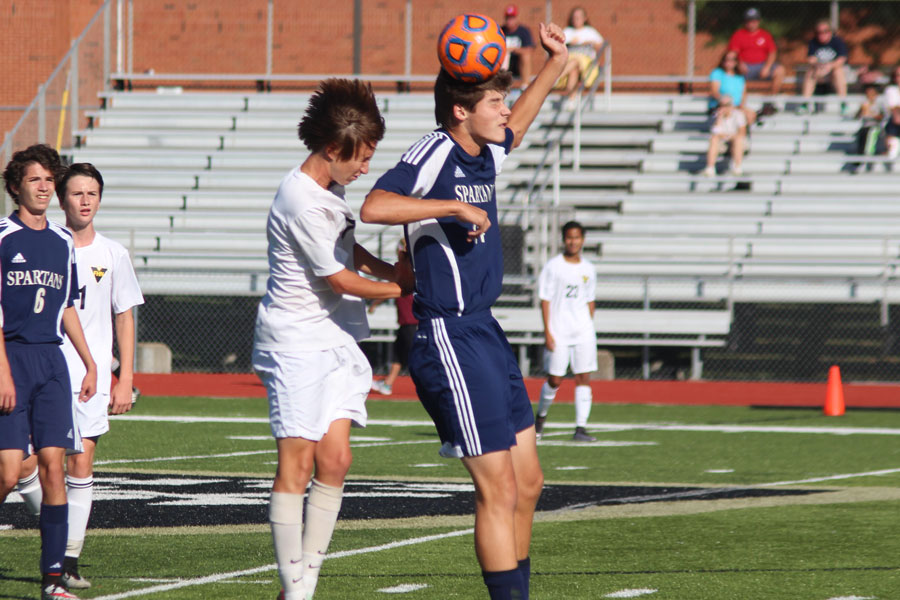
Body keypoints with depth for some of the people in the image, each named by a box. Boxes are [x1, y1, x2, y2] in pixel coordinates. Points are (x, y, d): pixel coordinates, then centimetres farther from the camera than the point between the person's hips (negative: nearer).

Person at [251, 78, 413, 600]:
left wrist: (388, 271, 10)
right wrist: (399, 288, 0)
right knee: (297, 464, -7)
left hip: (336, 339, 9)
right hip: (296, 343, -9)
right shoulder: (301, 201, -19)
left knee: (335, 461, 2)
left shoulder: (331, 188, 11)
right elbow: (340, 280, -14)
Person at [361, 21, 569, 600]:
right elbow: (375, 207, -30)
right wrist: (454, 207, -26)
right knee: (498, 487, -9)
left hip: (486, 332, 9)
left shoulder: (484, 155, 12)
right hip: (450, 337, -9)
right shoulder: (434, 153, -14)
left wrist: (555, 65, 31)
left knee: (528, 481, 12)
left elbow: (513, 130, 36)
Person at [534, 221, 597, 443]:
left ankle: (581, 428, -5)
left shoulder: (588, 269, 10)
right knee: (555, 380, -1)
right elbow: (545, 300, -4)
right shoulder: (553, 267, -2)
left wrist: (589, 328, 14)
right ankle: (540, 417, 24)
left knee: (584, 378, -5)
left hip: (583, 333, 3)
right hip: (558, 333, -3)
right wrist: (547, 332, -9)